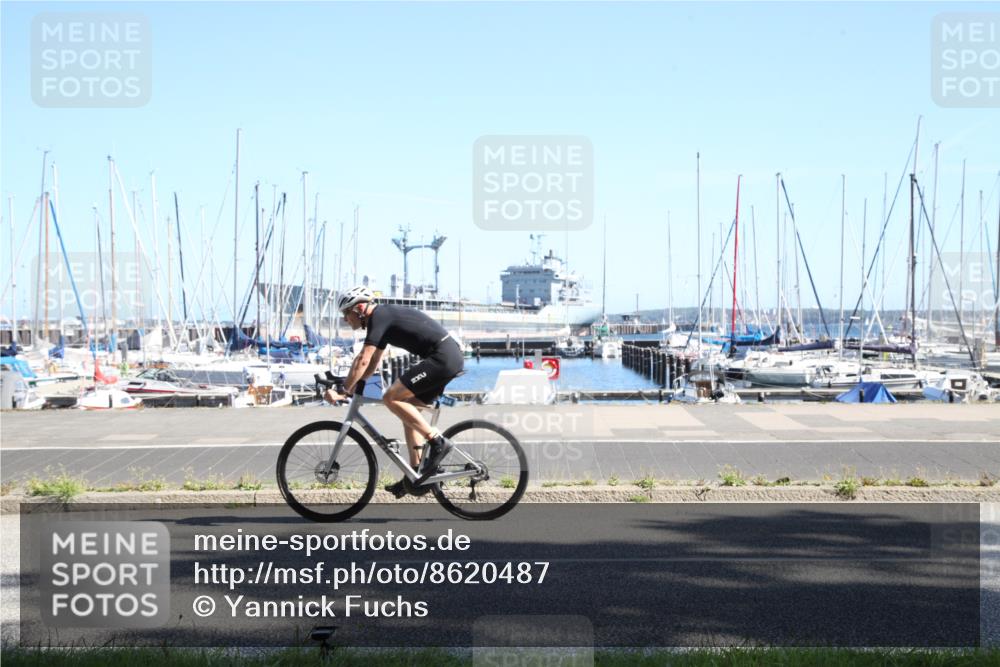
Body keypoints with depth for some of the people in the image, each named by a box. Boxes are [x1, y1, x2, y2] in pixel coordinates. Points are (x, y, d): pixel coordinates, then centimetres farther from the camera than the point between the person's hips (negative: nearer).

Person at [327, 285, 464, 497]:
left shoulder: (378, 317, -8)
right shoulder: (385, 316, 22)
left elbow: (363, 361, -17)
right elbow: (373, 363, 29)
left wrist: (344, 390, -13)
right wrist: (352, 387, 23)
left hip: (442, 358, -10)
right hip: (452, 357, 10)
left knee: (391, 398, -12)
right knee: (408, 408, 13)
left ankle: (437, 442, -12)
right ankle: (415, 474, 12)